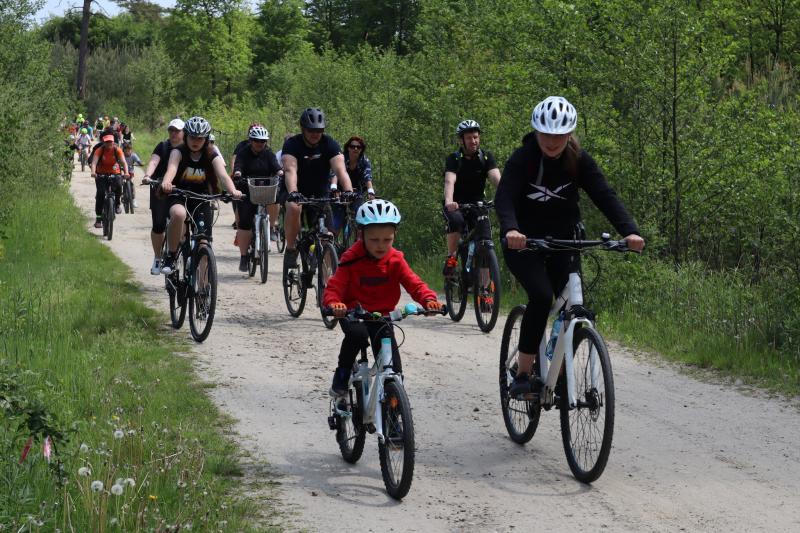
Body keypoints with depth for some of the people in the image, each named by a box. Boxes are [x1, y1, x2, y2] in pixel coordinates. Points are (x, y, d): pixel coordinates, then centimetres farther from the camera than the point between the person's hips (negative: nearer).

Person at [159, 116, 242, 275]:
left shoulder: (212, 157, -5)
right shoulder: (179, 152, -10)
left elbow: (223, 175, -22)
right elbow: (172, 167, -32)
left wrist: (233, 191, -45)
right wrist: (166, 182, -55)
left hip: (201, 201, 2)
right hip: (179, 198, -2)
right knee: (178, 214, -38)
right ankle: (170, 257, -22)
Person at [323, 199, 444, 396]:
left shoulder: (395, 260, -6)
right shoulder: (352, 259, -15)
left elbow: (414, 284, -12)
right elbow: (333, 288, -19)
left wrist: (429, 299, -34)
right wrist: (334, 304, -43)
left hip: (381, 315, 3)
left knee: (393, 370, -7)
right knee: (357, 334, -37)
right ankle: (342, 374, -14)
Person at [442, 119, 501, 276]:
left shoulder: (486, 157, -7)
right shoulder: (454, 159, -13)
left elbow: (496, 179, -22)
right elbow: (449, 181, -31)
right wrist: (449, 202, -51)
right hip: (456, 205, -2)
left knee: (485, 239, -16)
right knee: (456, 220, -36)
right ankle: (451, 258, -16)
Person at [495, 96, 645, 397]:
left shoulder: (578, 161, -9)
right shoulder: (523, 159, -17)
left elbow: (604, 196, -18)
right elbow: (504, 197, -31)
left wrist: (629, 232, -35)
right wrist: (510, 230, -52)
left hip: (563, 242, 4)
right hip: (524, 243, -4)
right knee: (541, 297, -26)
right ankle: (523, 375, -17)